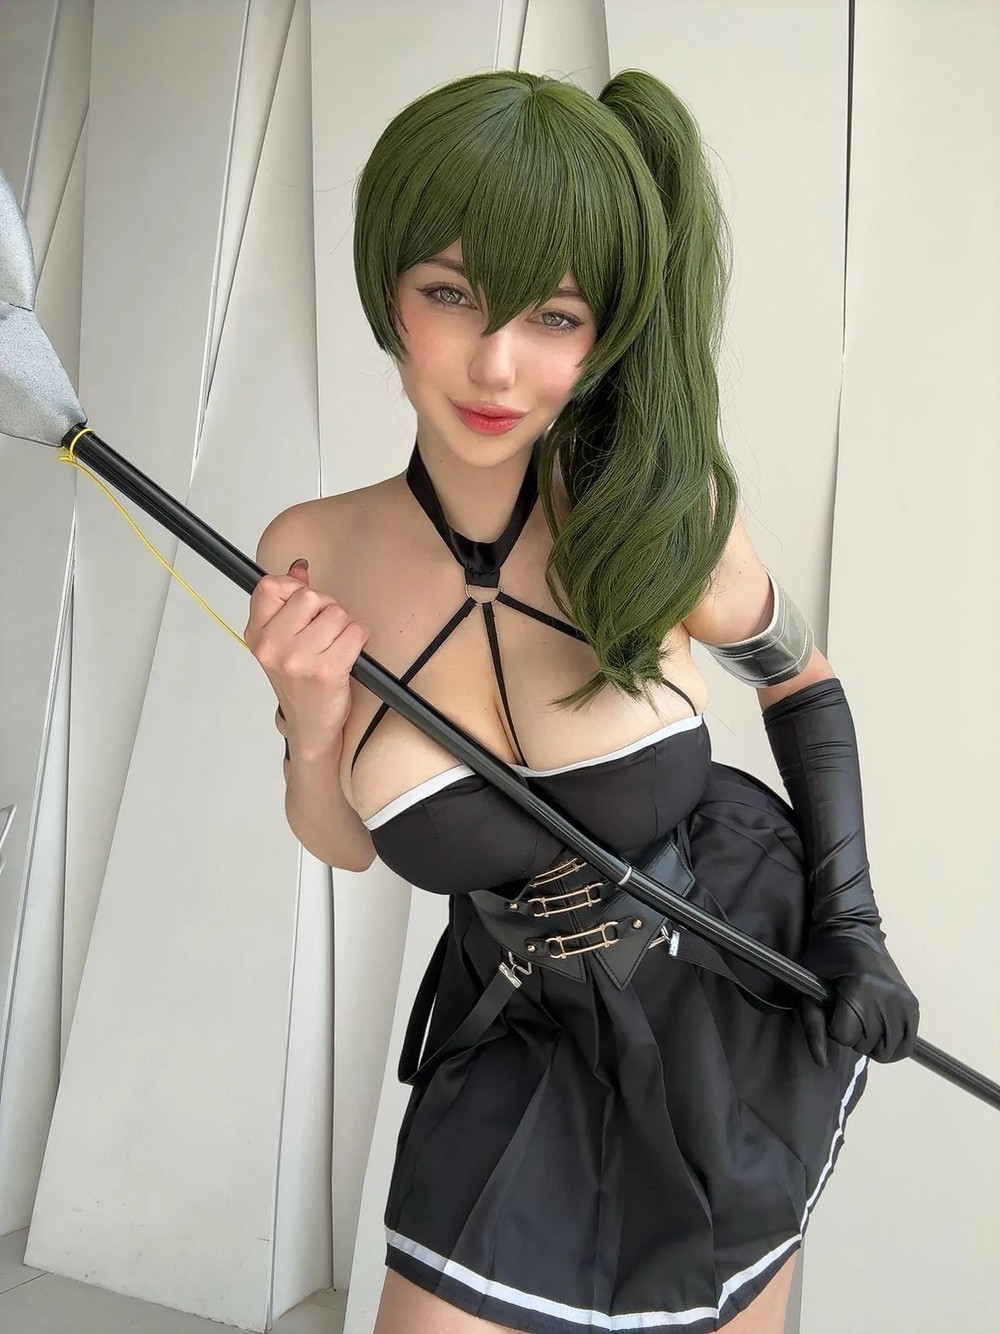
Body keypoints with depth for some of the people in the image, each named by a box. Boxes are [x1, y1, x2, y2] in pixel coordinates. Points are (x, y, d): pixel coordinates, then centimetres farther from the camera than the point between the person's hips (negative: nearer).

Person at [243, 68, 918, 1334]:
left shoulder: (659, 517, -23)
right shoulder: (310, 557, -16)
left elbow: (804, 682, -2)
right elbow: (342, 842, -2)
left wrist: (852, 924, -9)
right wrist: (309, 724, -22)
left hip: (744, 983, 0)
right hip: (531, 1032, 1)